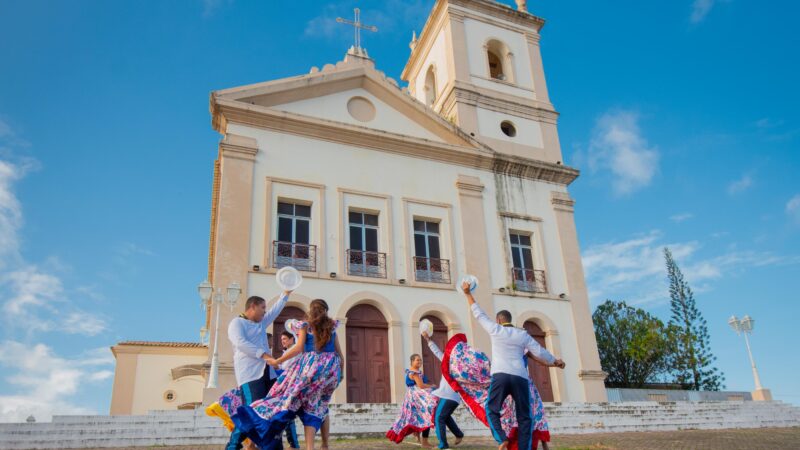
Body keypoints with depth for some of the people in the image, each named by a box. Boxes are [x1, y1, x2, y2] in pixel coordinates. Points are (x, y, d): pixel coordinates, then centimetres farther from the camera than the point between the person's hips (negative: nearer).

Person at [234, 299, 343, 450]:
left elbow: (299, 348, -6)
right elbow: (339, 354, 15)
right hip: (330, 367, 4)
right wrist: (339, 373, 27)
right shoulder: (332, 326, 17)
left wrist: (277, 361, -1)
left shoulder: (305, 324, 8)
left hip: (311, 365, -4)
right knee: (319, 406, 19)